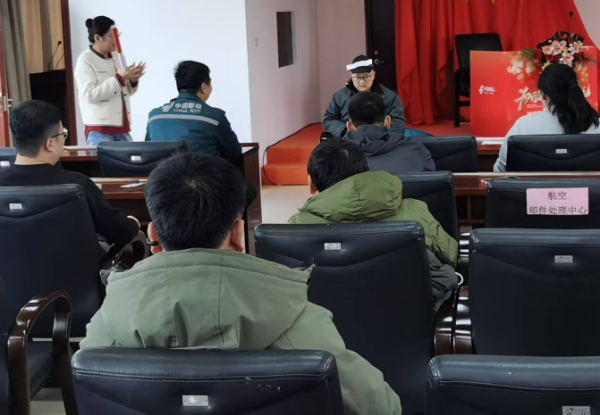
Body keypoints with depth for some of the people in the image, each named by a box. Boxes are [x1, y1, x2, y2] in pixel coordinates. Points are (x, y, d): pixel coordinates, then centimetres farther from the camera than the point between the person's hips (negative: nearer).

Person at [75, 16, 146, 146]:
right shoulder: (85, 60, -7)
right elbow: (90, 95, -18)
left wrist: (133, 81, -4)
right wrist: (119, 78, -20)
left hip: (122, 127, 6)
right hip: (99, 130, -6)